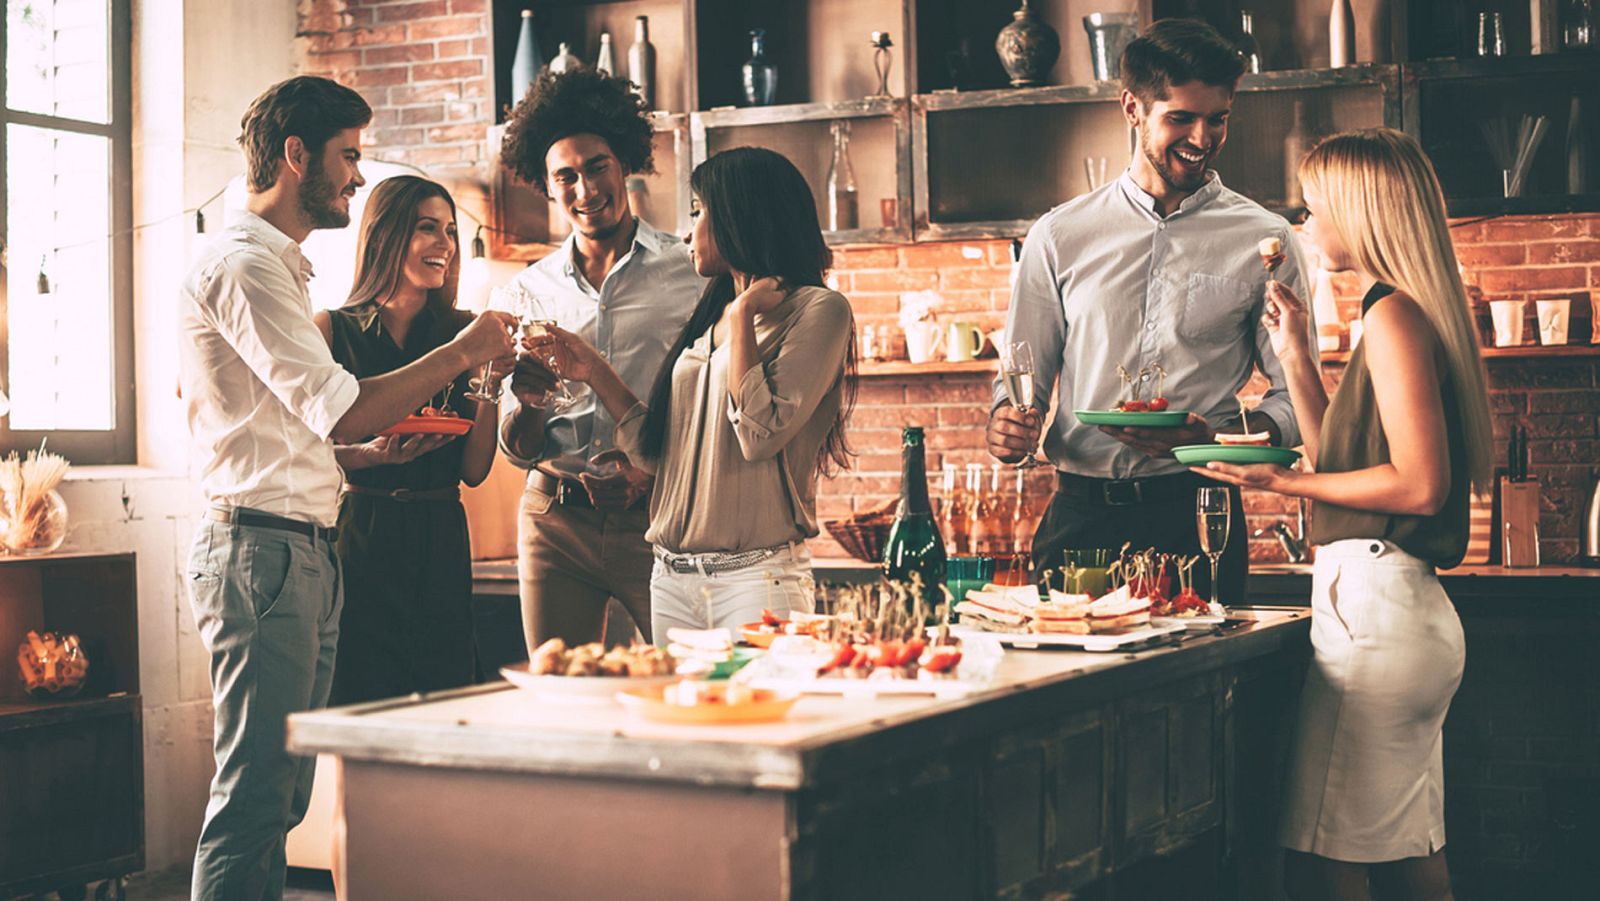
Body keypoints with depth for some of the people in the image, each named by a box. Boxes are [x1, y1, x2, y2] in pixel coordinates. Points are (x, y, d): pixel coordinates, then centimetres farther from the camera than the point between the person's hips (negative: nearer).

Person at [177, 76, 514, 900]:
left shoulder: (277, 266, 22)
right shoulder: (243, 264, -12)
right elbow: (341, 413, -20)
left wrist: (385, 433, 11)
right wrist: (463, 351, -11)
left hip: (304, 553, 10)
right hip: (262, 550, -10)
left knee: (278, 796, 11)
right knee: (253, 795, -9)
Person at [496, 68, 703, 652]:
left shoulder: (689, 272, 1)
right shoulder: (532, 290, 11)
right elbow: (519, 453, 13)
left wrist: (652, 469, -17)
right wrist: (529, 404, -8)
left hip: (658, 515, -3)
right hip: (555, 521, 3)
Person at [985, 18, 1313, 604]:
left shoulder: (1265, 241, 6)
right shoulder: (1059, 236, 10)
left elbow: (1295, 399, 3)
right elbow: (1025, 375, 14)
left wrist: (1218, 438, -16)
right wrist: (1007, 425, -9)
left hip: (1199, 518, -1)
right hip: (1081, 517, 1)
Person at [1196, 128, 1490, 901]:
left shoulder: (1394, 315, -12)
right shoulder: (1408, 313, 18)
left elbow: (1420, 484, -19)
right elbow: (1343, 461, 22)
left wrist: (1284, 482, -13)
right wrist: (1296, 356, 18)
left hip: (1373, 604, -11)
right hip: (1404, 609, 11)